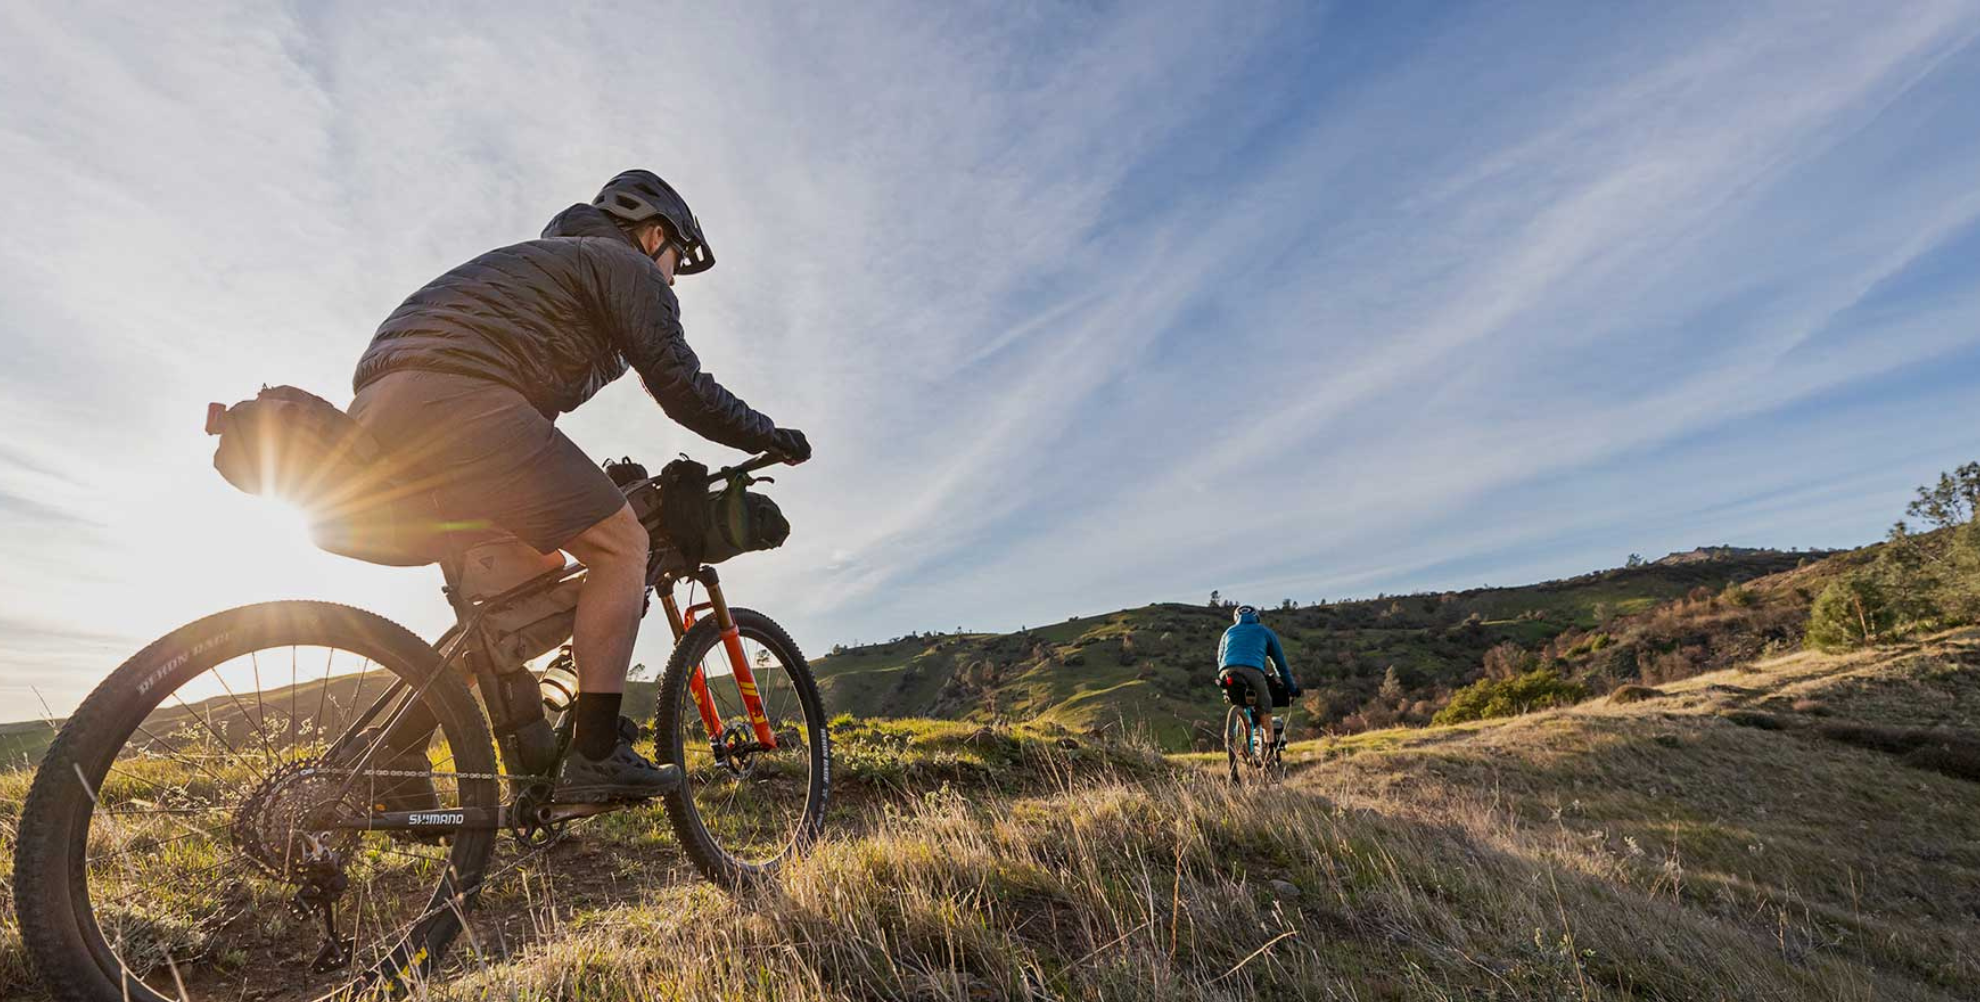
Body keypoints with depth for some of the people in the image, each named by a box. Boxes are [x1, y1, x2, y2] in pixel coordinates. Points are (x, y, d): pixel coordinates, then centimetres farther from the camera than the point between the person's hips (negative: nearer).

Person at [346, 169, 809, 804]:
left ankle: (399, 747, 16)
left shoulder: (546, 260, 36)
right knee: (621, 547, -5)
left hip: (378, 414, 10)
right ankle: (596, 758, -6)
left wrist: (590, 487, 42)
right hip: (460, 403, -10)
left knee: (533, 568, 18)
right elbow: (682, 387, -4)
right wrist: (770, 437, 10)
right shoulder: (628, 266, 8)